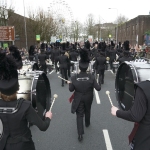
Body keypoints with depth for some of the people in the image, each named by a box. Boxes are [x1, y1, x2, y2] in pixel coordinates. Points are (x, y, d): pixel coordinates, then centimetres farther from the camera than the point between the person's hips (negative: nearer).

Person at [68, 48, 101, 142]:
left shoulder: (74, 78, -20)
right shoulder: (91, 77, -22)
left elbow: (71, 89, -8)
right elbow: (98, 88, -19)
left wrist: (70, 83, 11)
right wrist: (98, 85, 3)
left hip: (78, 99, -1)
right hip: (88, 99, 1)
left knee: (79, 115, 8)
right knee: (87, 111, 27)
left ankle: (80, 134, 1)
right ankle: (87, 123, 53)